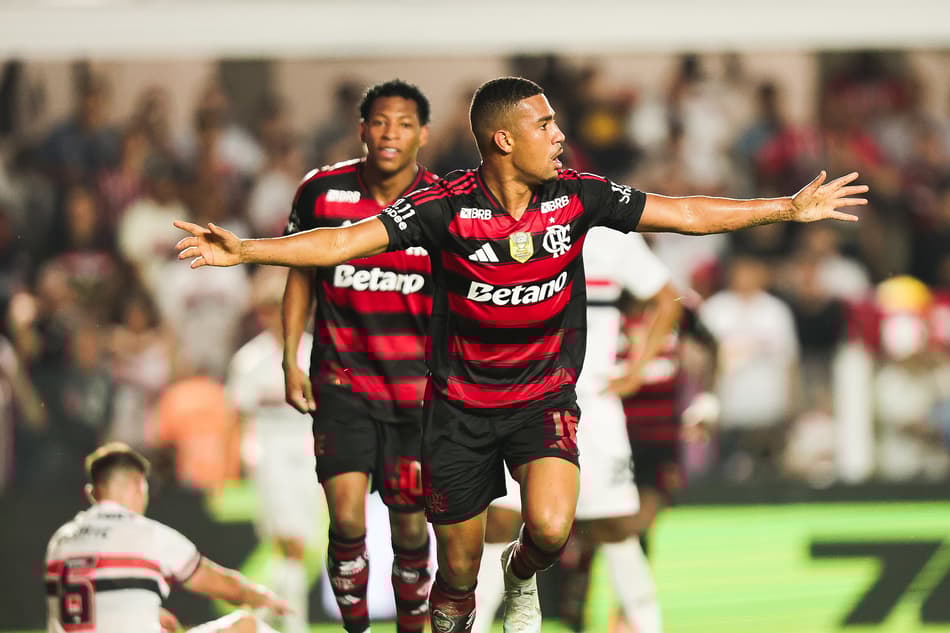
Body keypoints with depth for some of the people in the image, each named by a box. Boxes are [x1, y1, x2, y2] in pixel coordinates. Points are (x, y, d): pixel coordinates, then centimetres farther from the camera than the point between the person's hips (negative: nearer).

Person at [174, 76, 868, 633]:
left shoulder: (577, 195, -8)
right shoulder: (446, 207, -16)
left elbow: (686, 213, -2)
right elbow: (348, 241, -19)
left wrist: (789, 208, -2)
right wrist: (243, 249, -30)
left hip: (544, 398, 1)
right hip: (460, 404, -1)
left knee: (550, 528, -24)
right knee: (458, 572, 5)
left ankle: (523, 577, 12)